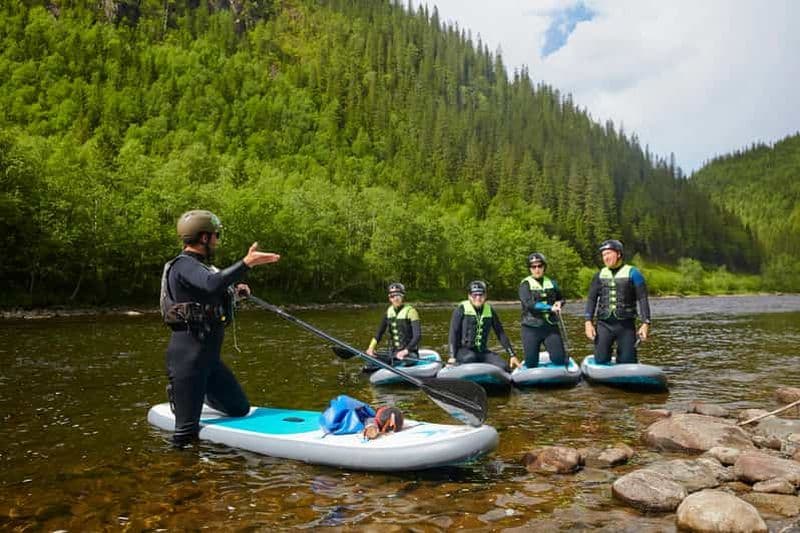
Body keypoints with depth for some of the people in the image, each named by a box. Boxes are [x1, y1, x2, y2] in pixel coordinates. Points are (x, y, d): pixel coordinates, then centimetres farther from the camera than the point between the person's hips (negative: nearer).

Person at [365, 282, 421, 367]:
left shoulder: (410, 311, -9)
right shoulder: (389, 311, 8)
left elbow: (418, 335, -19)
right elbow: (380, 332, 9)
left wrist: (405, 351, -30)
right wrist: (371, 347, -6)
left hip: (410, 354, -6)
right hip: (392, 353, 6)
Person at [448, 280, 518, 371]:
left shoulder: (490, 311, 9)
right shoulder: (461, 309, -3)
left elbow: (501, 334, 11)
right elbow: (454, 333, -7)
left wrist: (512, 355, 6)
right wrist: (452, 356, -16)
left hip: (482, 351, 4)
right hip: (463, 350, -4)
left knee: (504, 367, -16)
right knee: (471, 358, -38)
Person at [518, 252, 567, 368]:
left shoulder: (551, 283, 9)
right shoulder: (525, 284, -4)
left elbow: (561, 299, 24)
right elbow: (529, 304, -19)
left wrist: (559, 303, 0)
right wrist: (550, 308, -24)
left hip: (551, 327, 3)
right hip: (531, 328, -3)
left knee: (559, 359, -3)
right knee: (531, 363, 0)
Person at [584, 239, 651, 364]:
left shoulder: (632, 273, 1)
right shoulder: (600, 275, 11)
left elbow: (642, 299, -3)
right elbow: (592, 299, 8)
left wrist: (645, 323, -12)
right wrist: (588, 322, -2)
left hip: (626, 325, -2)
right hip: (604, 325, 2)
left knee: (628, 362, 0)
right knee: (601, 361, -3)